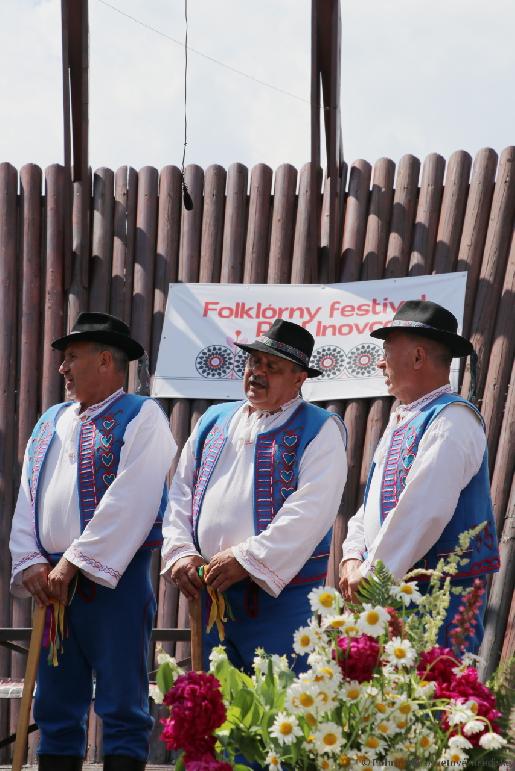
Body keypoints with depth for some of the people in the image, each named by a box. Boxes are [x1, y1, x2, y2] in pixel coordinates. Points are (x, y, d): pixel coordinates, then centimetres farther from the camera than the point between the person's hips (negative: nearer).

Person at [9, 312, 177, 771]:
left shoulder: (141, 418, -5)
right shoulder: (51, 423, 17)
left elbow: (128, 504, -15)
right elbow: (27, 500, 14)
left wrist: (74, 565, -17)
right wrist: (31, 563, -2)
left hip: (115, 579, -7)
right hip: (53, 581, 7)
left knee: (121, 706, -4)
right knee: (56, 707, 9)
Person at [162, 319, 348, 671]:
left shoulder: (319, 430, -1)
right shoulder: (214, 421, 18)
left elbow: (310, 511, -14)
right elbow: (181, 494, 16)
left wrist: (246, 560, -19)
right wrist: (181, 552, -2)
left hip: (282, 598, -6)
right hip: (210, 592, 6)